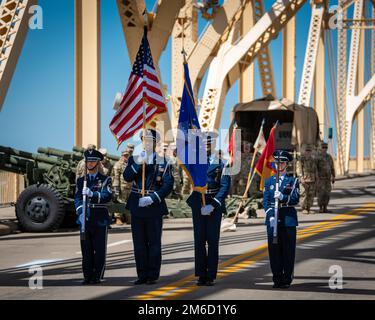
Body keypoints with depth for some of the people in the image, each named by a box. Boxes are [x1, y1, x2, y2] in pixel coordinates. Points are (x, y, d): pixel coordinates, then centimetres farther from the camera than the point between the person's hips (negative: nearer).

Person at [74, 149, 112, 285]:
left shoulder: (105, 180, 4)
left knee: (99, 250, -1)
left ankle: (97, 277, 5)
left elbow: (107, 196, -13)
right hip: (85, 220, 3)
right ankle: (87, 276, 10)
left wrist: (92, 194, -31)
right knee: (86, 250, 4)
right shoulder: (81, 180, 14)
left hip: (100, 220, -3)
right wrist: (81, 213, -16)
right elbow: (77, 198, 2)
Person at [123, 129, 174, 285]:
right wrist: (138, 164, -20)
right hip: (137, 207, 2)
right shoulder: (134, 159, 9)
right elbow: (127, 177, -6)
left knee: (154, 243, 1)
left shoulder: (163, 162, 3)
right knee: (139, 243, 4)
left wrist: (153, 198, -17)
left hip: (154, 207, -2)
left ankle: (153, 275, 7)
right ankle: (142, 275, 10)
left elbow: (168, 185, -6)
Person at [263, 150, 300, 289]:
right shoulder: (269, 181, 11)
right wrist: (270, 216, -10)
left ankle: (287, 279, 6)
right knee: (274, 250, 2)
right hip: (273, 220, 2)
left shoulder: (293, 181, 5)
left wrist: (283, 197, -24)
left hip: (288, 219, -2)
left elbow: (296, 199, -6)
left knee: (288, 250, 0)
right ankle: (277, 279, 9)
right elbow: (265, 201, 5)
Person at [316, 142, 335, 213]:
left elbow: (332, 168, 14)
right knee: (321, 193, -8)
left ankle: (325, 208, 8)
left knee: (327, 194, 3)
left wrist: (333, 177, 10)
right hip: (320, 178, -5)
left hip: (328, 178, 5)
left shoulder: (329, 157, 11)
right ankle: (320, 208, -2)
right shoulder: (318, 157, -6)